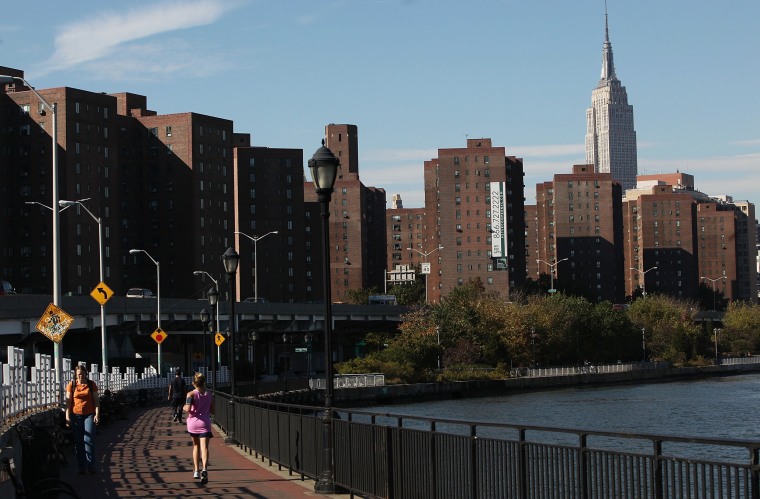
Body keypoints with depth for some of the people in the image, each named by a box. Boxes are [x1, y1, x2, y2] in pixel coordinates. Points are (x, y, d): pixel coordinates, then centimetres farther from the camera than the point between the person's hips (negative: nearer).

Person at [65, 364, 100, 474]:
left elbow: (96, 400, 2)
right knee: (78, 442, 4)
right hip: (76, 415, 1)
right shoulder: (72, 385, 1)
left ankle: (91, 466, -3)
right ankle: (81, 467, 10)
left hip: (89, 415, -1)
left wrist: (97, 414, -7)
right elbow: (68, 401, 0)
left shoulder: (91, 384, 1)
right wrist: (67, 416, -6)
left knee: (89, 440, -7)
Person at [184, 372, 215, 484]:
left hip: (193, 423, 0)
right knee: (204, 447, -10)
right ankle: (204, 469, -33)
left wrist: (184, 407, 3)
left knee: (196, 446, 20)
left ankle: (196, 470, 22)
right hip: (205, 424, 0)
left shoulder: (191, 394, -6)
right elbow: (212, 411, 11)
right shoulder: (210, 395, 4)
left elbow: (188, 409, -19)